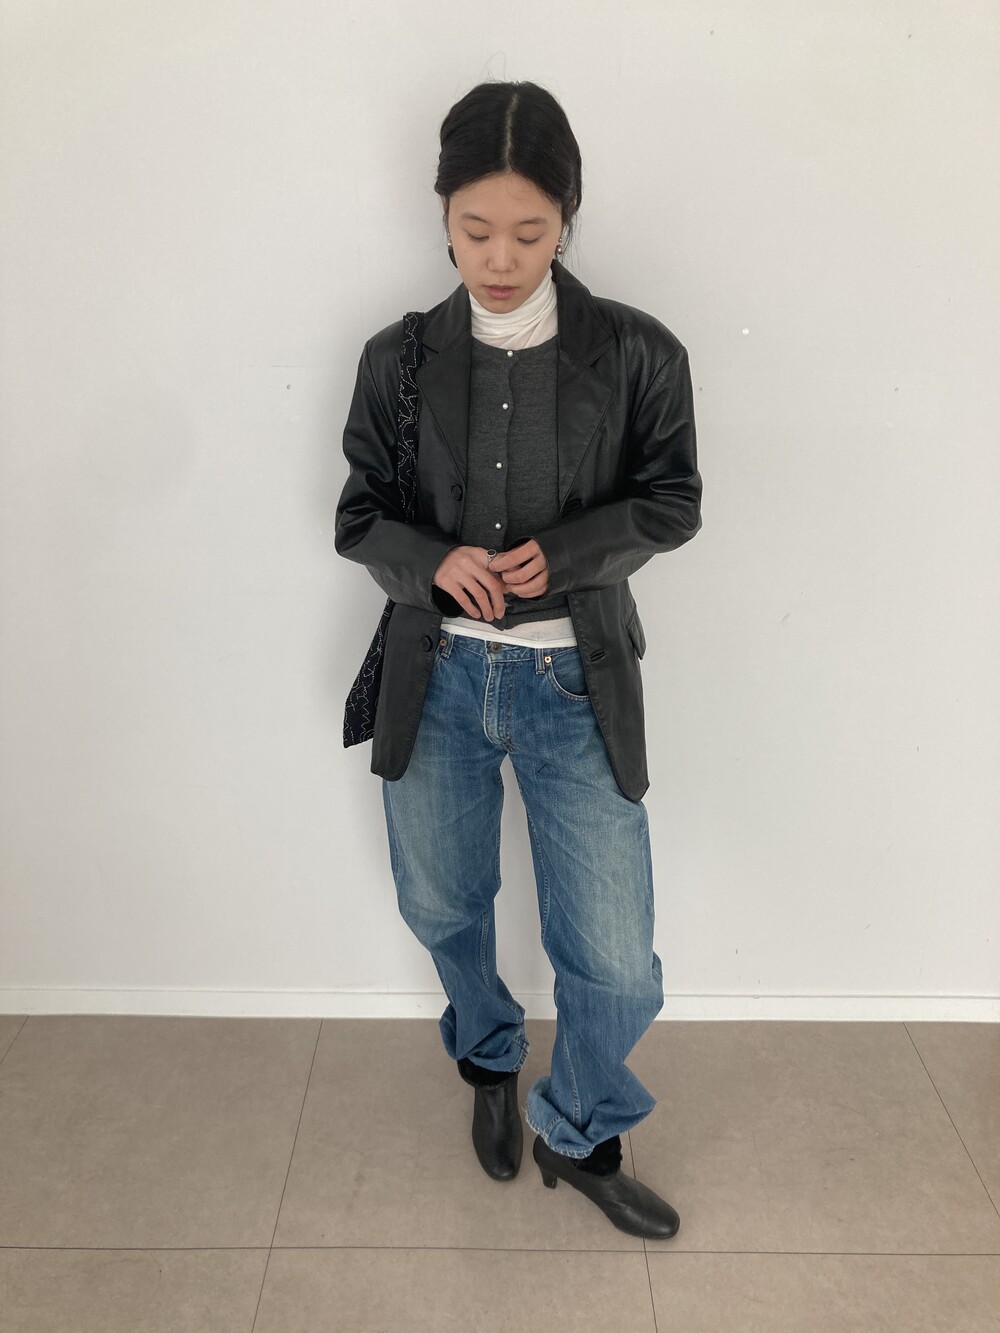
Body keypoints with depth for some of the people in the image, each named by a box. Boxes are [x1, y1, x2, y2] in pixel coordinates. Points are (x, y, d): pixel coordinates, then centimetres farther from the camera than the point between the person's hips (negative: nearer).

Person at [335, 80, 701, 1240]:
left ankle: (578, 1134, 35)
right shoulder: (398, 359, -2)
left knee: (617, 966, 2)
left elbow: (672, 503, 1)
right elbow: (360, 519, 3)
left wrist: (563, 552, -17)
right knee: (441, 910, 20)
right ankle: (490, 1060, 53)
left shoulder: (636, 353, -6)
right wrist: (434, 562, -19)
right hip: (438, 676, 2)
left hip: (574, 683, -1)